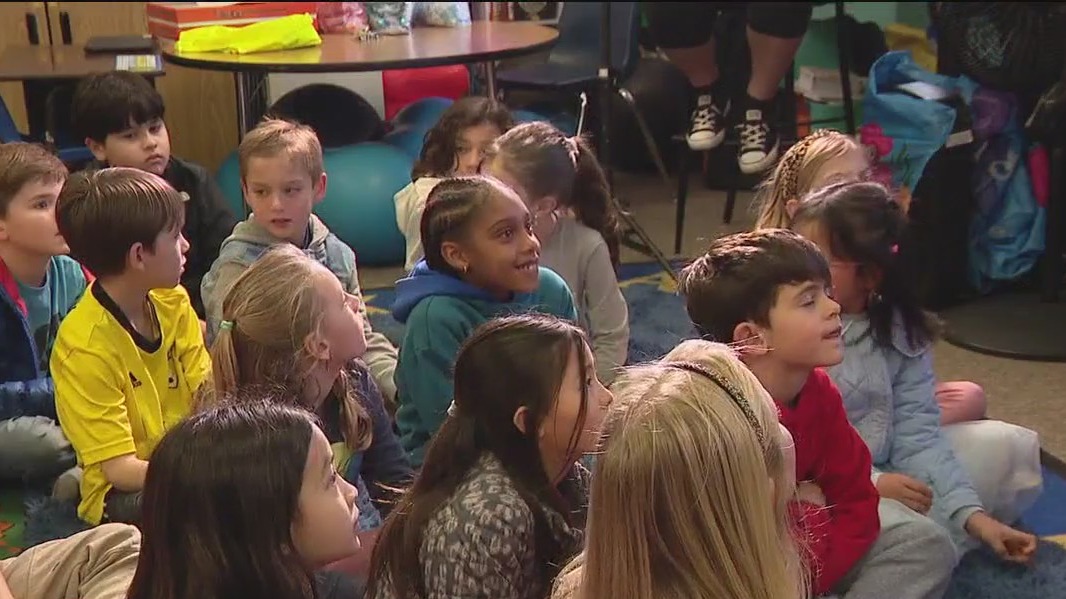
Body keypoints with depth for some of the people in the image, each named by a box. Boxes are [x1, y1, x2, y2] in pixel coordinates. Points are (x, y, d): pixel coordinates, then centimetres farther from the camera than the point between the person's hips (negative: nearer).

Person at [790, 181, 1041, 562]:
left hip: (887, 474, 6)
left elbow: (916, 434, -5)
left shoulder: (902, 333, 0)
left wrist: (973, 514, -16)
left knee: (1004, 444, -4)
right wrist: (869, 483, -22)